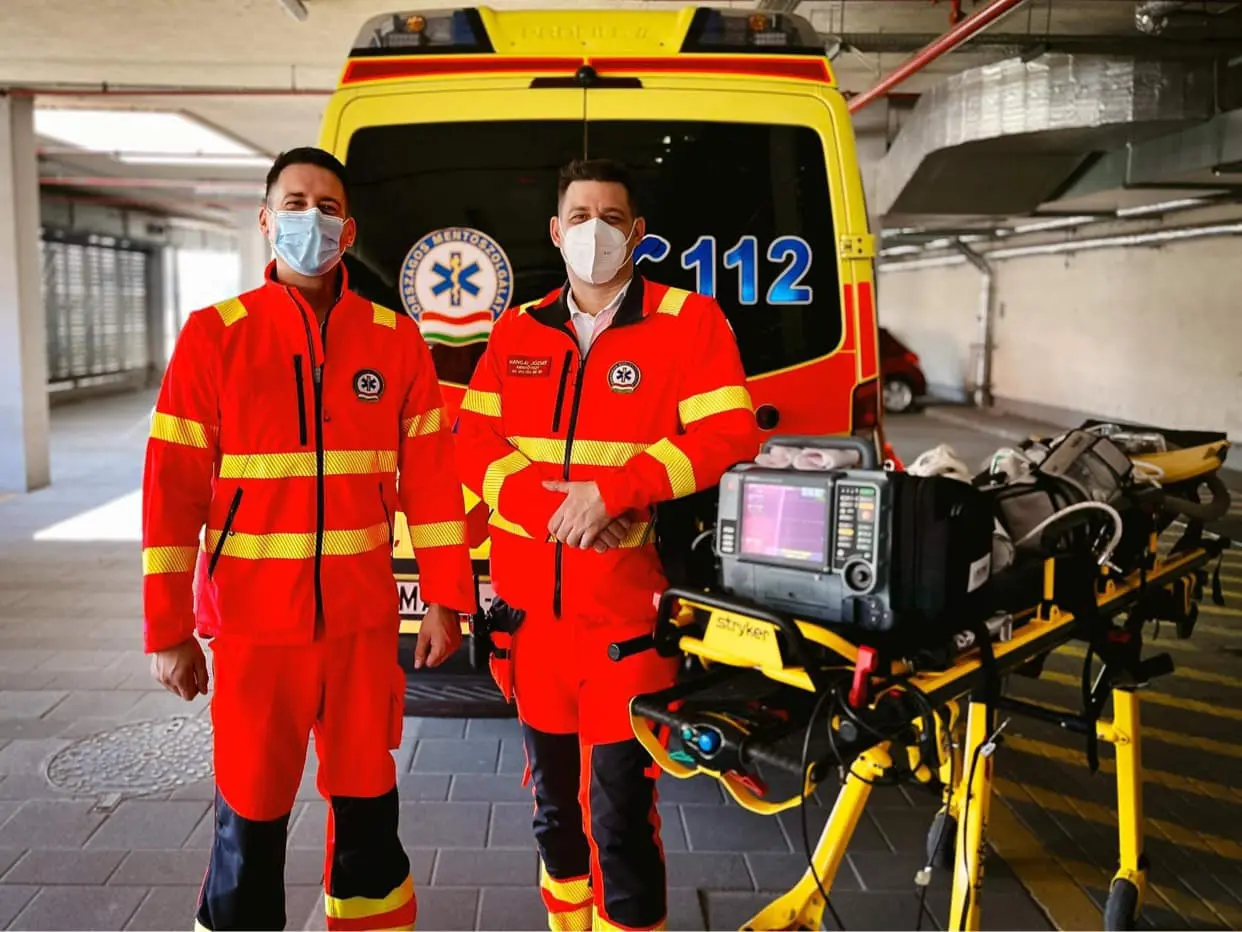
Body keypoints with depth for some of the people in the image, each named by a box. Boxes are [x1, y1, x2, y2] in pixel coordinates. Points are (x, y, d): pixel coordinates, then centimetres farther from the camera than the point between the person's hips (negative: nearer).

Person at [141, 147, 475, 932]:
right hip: (254, 623, -1)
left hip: (364, 621, 2)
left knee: (368, 806, 15)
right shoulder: (214, 334, -3)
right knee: (251, 819, 10)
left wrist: (446, 599, 1)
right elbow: (172, 491, -4)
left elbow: (431, 479, 3)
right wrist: (168, 631, -5)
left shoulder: (397, 340, 3)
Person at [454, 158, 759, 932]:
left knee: (620, 814, 0)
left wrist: (614, 492, -21)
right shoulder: (516, 332, 11)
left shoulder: (691, 321, -2)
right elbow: (475, 445, 4)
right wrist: (551, 507, -14)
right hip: (532, 605, 5)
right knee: (554, 803, 19)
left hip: (631, 609, -4)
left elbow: (729, 436, -12)